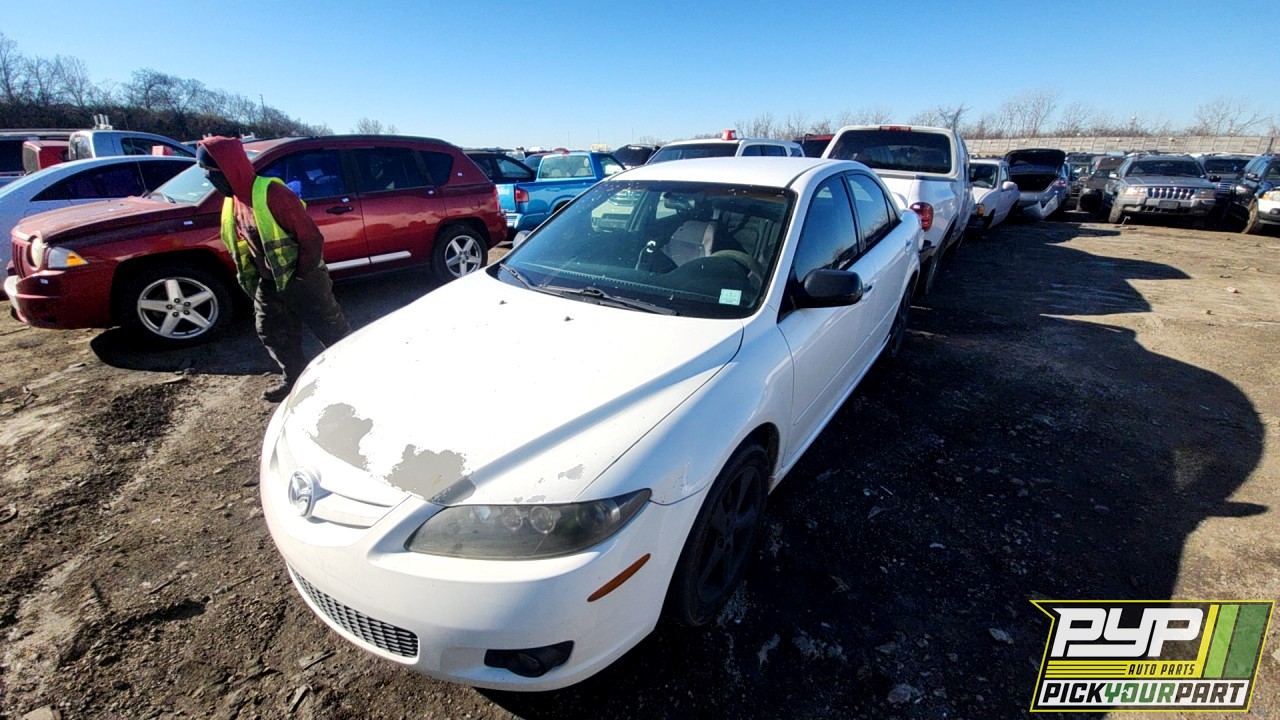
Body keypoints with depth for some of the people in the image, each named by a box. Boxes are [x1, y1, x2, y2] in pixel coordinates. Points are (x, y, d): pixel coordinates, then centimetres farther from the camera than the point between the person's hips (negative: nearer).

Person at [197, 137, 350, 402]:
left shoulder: (272, 193, -20)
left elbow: (312, 238, -20)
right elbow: (240, 246, 16)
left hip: (303, 280, -8)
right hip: (269, 284, 9)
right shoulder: (232, 201, 6)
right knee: (272, 334, 16)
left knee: (332, 330, 1)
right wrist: (252, 284, 10)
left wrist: (301, 276, -14)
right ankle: (294, 377, 32)